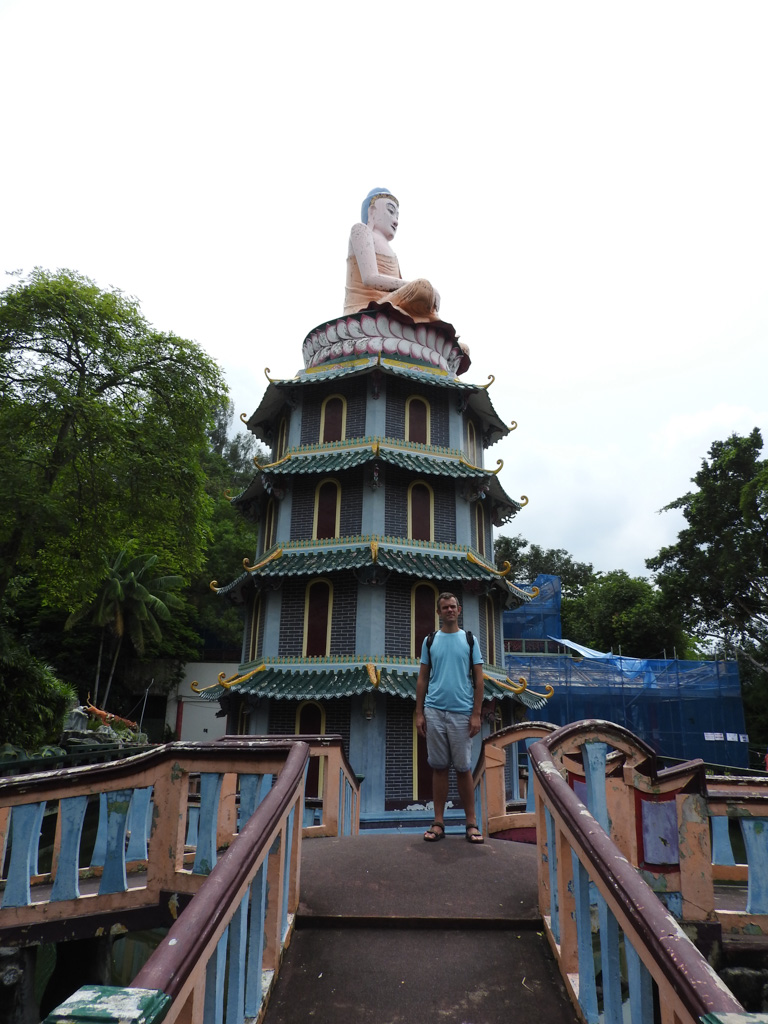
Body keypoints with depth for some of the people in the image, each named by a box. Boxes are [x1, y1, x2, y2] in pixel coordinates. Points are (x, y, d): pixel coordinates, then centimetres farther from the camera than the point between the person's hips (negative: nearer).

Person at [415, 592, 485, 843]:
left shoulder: (469, 640, 4)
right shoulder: (430, 641, 8)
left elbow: (478, 679, 2)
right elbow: (422, 679, 9)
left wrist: (476, 714, -4)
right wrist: (419, 713, 3)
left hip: (462, 713, -1)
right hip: (434, 712, 1)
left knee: (464, 768, 4)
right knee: (439, 767, 7)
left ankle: (471, 823, 15)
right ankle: (438, 823, 15)